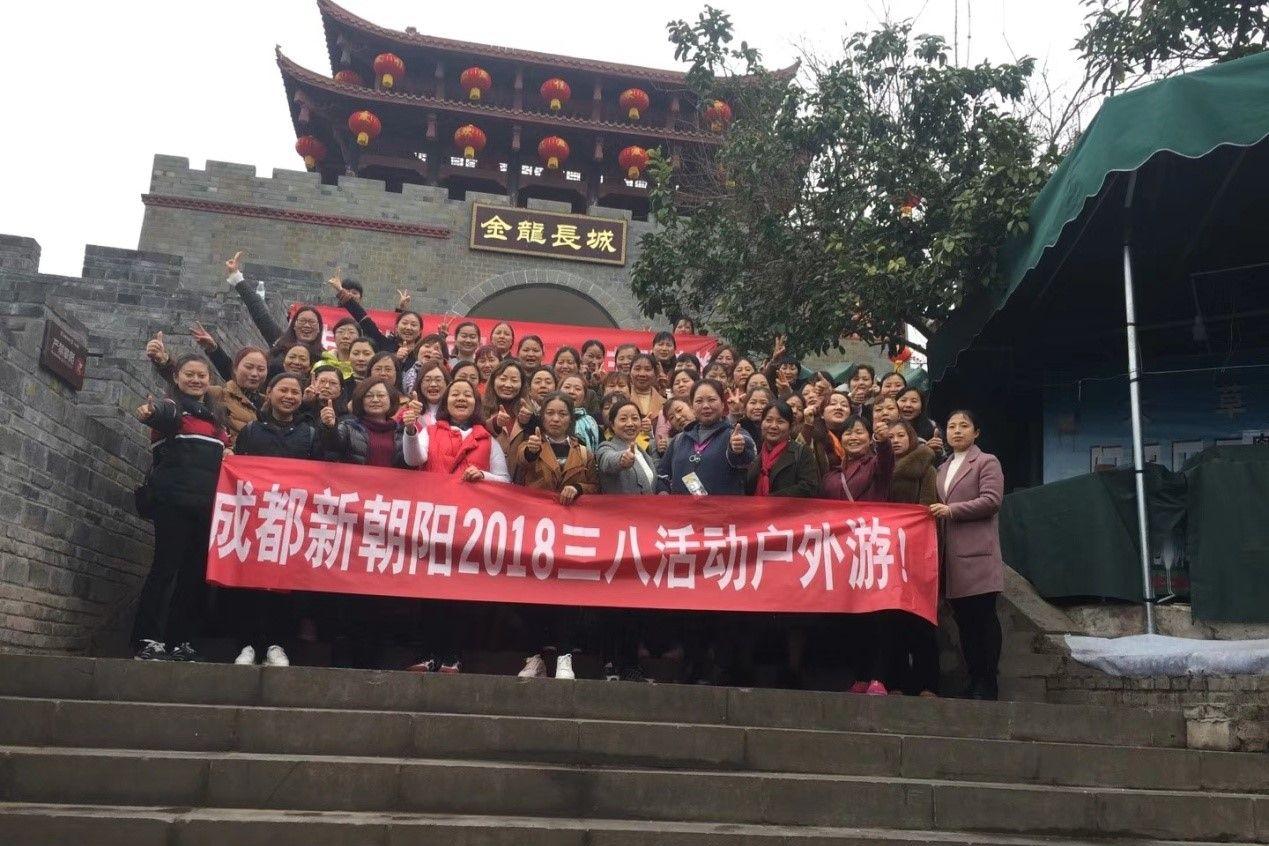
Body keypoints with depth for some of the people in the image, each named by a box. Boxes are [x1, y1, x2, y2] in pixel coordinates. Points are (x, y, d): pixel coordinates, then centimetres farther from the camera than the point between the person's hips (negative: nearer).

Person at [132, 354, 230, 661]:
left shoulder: (217, 415, 21)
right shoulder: (172, 406, 0)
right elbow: (164, 414, -26)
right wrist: (150, 412, -48)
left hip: (207, 503, 6)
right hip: (173, 500, -6)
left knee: (197, 571, 5)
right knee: (167, 566, -11)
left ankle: (180, 641, 11)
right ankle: (148, 640, -9)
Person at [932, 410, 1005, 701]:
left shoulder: (987, 462, 1)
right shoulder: (943, 468, 22)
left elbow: (991, 500, -12)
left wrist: (951, 510, -14)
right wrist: (937, 511, 8)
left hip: (978, 554, -7)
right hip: (952, 555, 7)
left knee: (983, 620, -5)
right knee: (964, 621, 8)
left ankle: (986, 685, 0)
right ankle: (973, 680, 14)